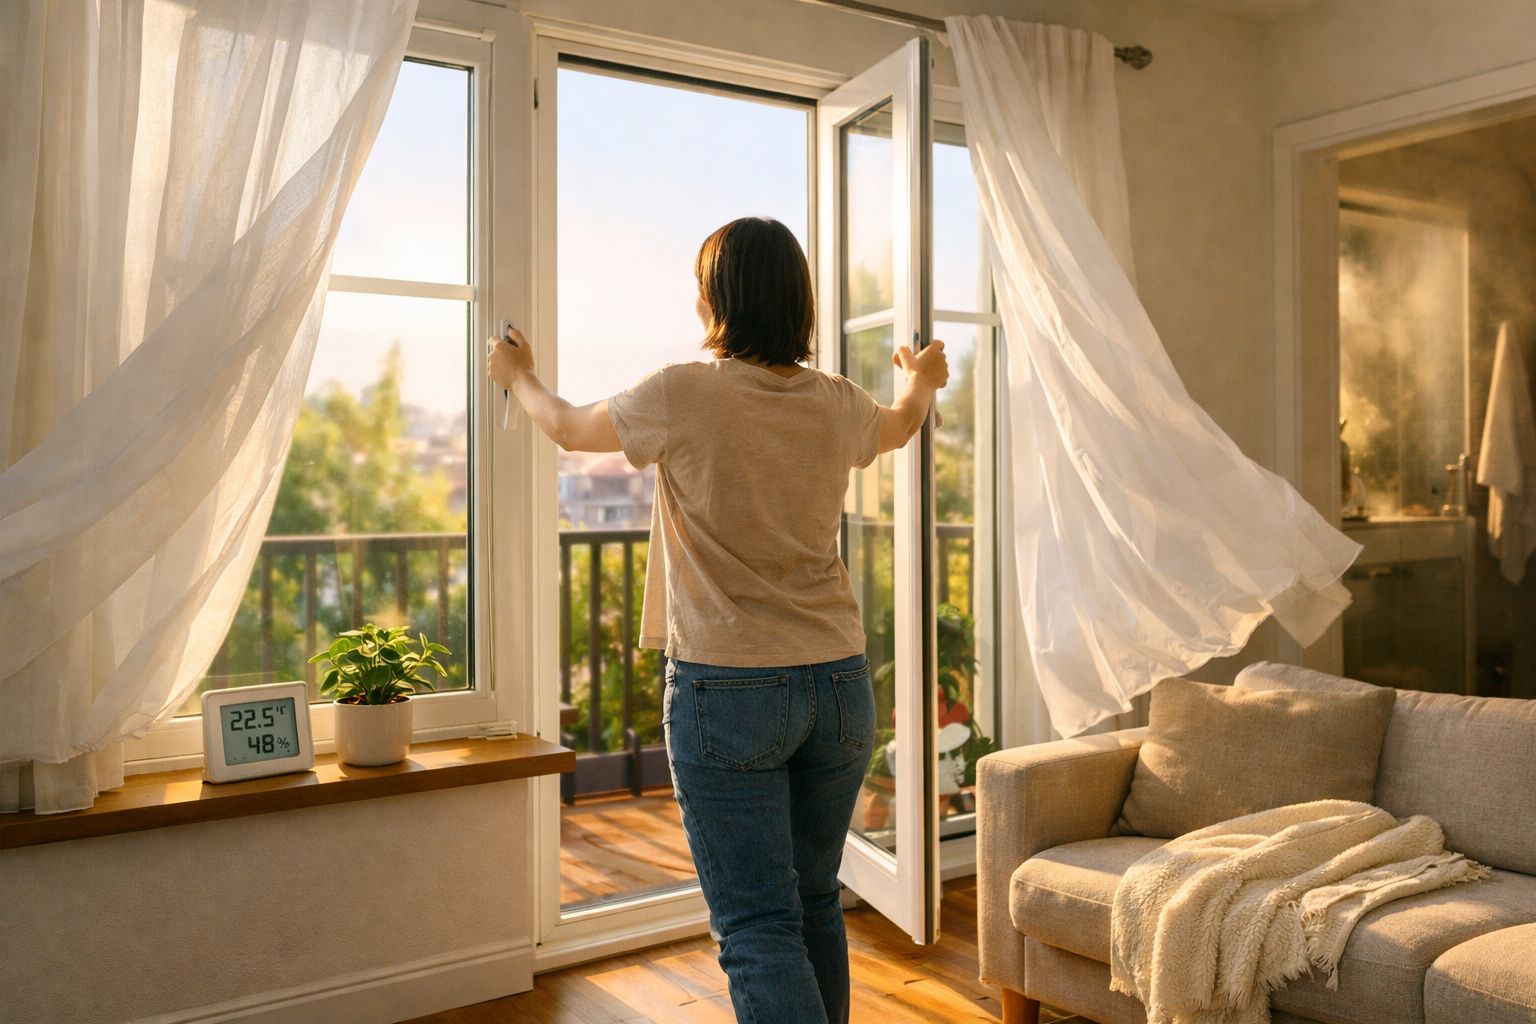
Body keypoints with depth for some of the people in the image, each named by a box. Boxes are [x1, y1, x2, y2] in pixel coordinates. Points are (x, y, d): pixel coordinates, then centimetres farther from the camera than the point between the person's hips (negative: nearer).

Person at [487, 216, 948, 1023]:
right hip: (838, 682, 5)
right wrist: (922, 382, 51)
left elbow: (569, 428, 8)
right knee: (815, 903, 19)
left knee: (758, 928, 0)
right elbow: (900, 427, 27)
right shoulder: (838, 405, 2)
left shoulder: (682, 395, -11)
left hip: (727, 688, -5)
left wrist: (518, 377, 30)